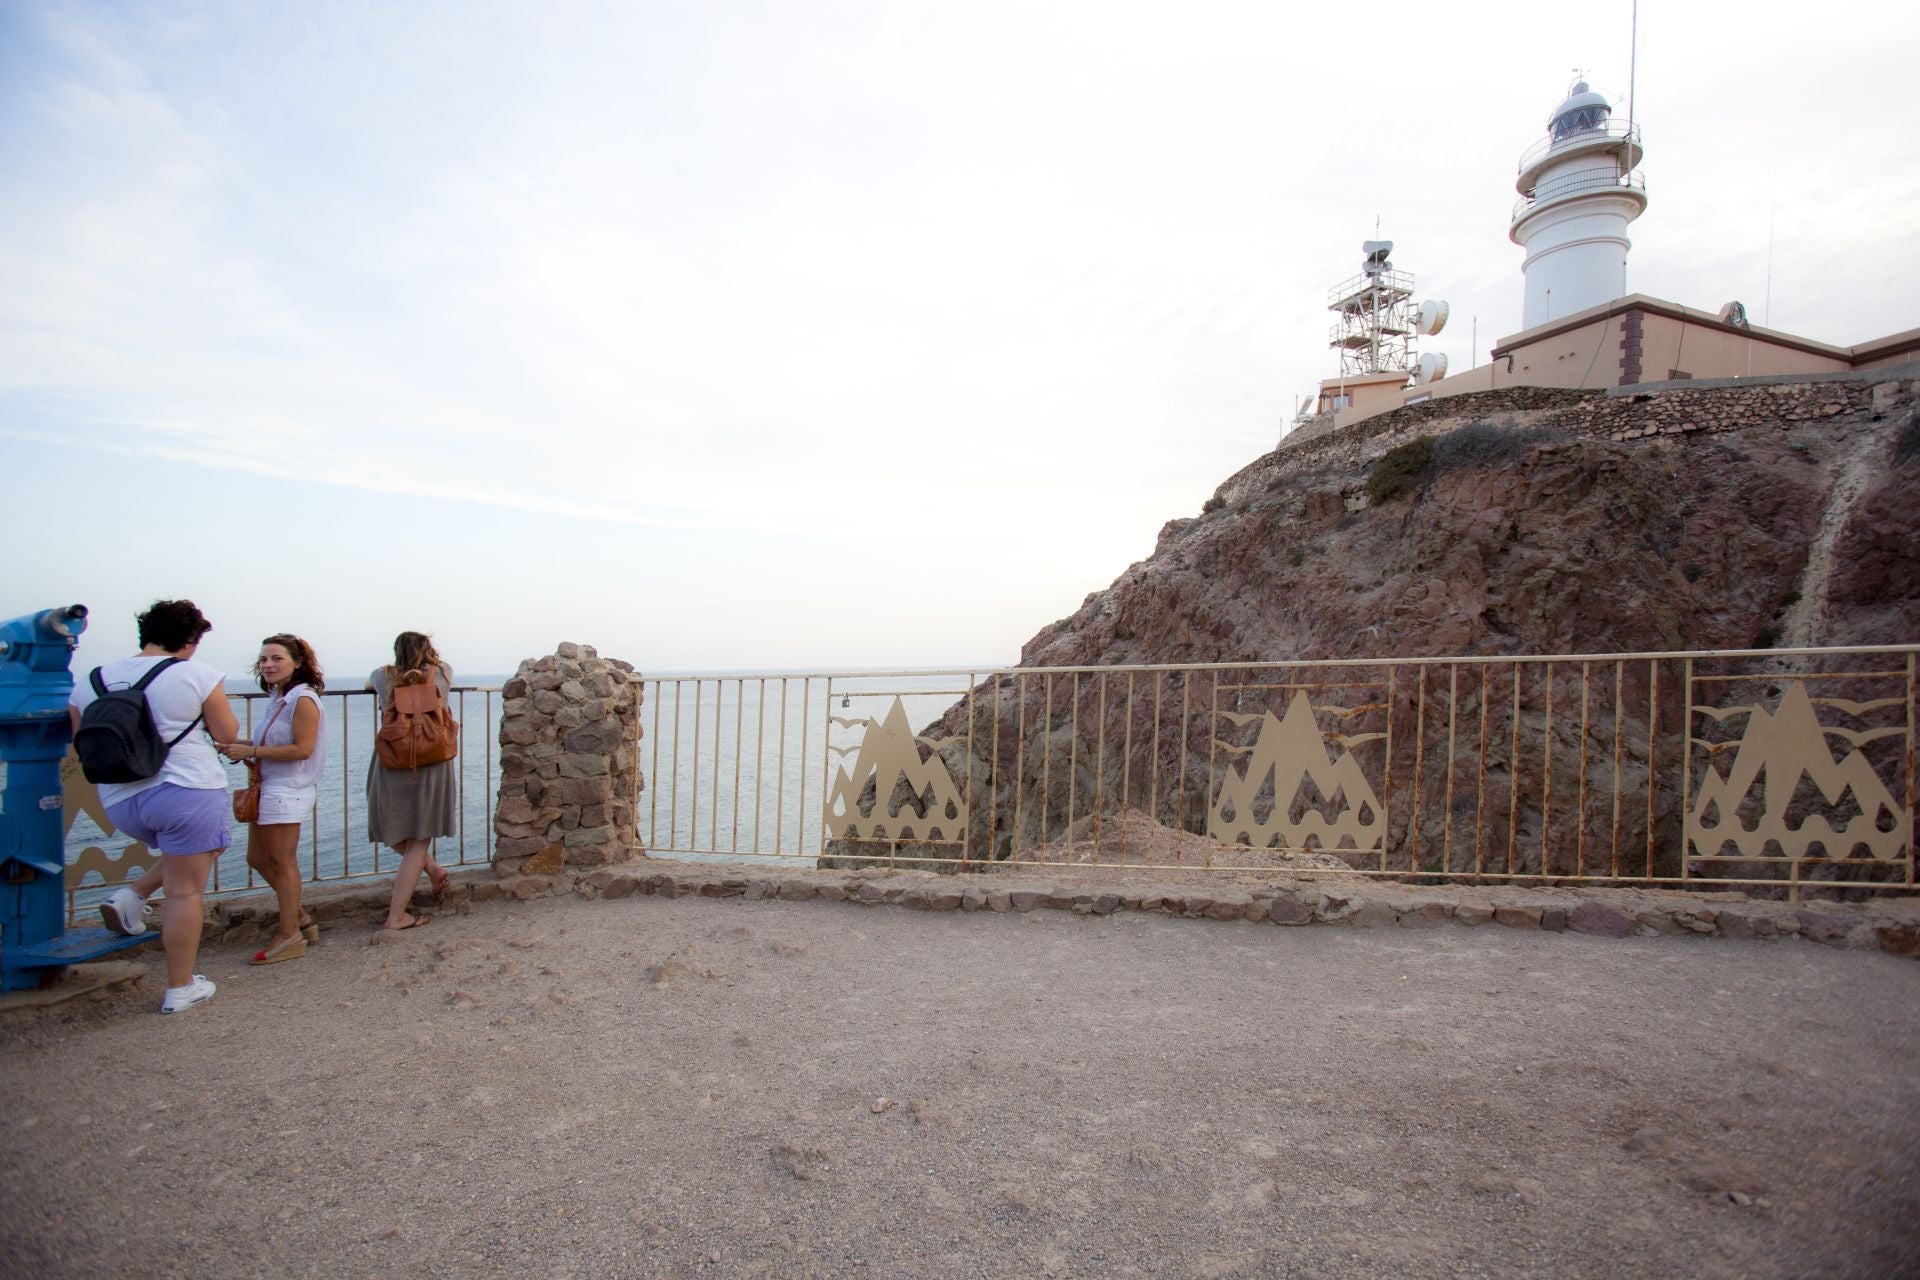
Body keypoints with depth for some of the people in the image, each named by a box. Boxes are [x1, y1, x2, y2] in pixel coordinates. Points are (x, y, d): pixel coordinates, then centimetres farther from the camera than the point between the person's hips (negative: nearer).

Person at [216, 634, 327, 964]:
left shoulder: (303, 700, -15)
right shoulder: (277, 698, 12)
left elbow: (301, 749, -21)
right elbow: (275, 744, 16)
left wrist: (251, 751, -19)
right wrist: (240, 744, 3)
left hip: (288, 791, -9)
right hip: (267, 789, 9)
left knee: (281, 862, -1)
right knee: (258, 858, 15)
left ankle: (290, 936, 11)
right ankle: (299, 917, 28)